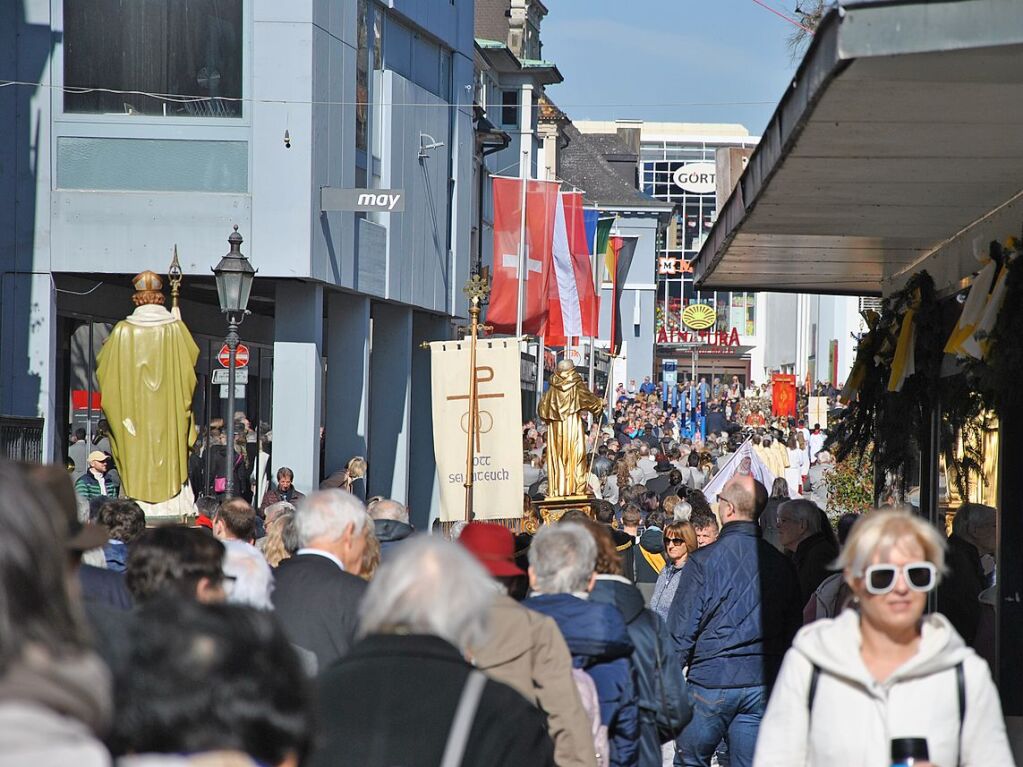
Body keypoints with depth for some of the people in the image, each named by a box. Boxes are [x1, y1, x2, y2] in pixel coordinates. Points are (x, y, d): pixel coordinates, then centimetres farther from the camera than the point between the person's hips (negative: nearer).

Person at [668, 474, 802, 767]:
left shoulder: (704, 561, -11)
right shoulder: (781, 564, 3)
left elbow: (681, 630, -9)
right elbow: (793, 630, 9)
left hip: (711, 680, -4)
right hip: (762, 685, 4)